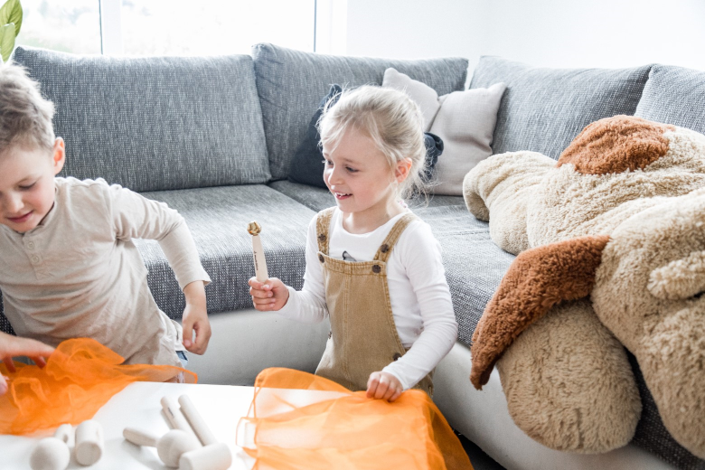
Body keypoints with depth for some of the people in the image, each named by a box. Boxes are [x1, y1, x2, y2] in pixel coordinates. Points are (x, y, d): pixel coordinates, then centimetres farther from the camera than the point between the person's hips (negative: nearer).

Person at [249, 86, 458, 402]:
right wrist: (286, 300, -10)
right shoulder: (322, 227, -1)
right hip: (334, 374, 5)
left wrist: (400, 374, -29)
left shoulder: (411, 238, -19)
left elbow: (442, 326, -17)